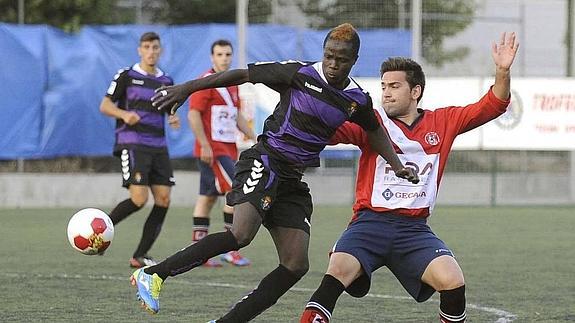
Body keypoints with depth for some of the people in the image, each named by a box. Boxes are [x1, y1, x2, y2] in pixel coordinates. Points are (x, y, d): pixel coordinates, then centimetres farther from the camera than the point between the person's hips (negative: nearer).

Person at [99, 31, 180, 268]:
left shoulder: (166, 82, 15)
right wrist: (125, 114, -20)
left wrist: (174, 119, 1)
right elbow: (105, 106, 0)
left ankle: (140, 256, 3)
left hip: (158, 146, 6)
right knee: (139, 198, -19)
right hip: (132, 144, -6)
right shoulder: (126, 76, 0)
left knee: (164, 199, -4)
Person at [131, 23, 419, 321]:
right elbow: (242, 75, -6)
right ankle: (152, 274, -23)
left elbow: (374, 131, 28)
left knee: (296, 265, -6)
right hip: (264, 161, -6)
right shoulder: (300, 74, -8)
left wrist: (398, 166, 17)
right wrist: (186, 88, -9)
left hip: (293, 180, 6)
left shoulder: (357, 101, 7)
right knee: (241, 234, -29)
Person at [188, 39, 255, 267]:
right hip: (212, 150, -9)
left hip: (227, 149, 9)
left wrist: (253, 138, 18)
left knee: (208, 197, 9)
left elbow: (237, 116, 25)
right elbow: (193, 115, -16)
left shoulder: (232, 83, 16)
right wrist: (205, 146, -21)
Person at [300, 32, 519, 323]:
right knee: (337, 272, -28)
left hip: (414, 228, 2)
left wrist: (503, 72, -3)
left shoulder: (442, 122, 12)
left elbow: (492, 106, 13)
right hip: (370, 221, -2)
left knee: (452, 282, -21)